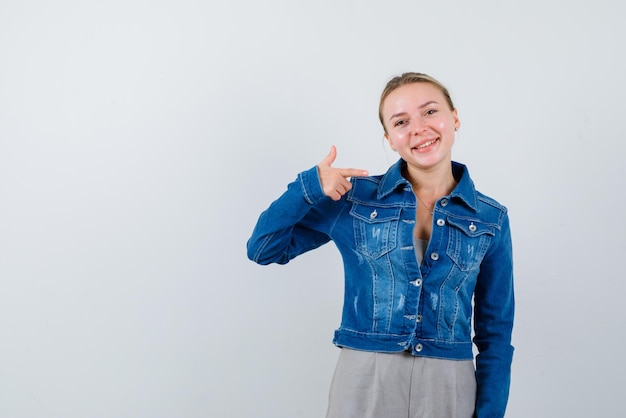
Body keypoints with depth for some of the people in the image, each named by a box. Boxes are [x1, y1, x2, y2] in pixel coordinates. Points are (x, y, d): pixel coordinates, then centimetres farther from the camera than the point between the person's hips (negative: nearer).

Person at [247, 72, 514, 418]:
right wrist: (308, 188, -12)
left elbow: (495, 330, 5)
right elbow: (263, 249, 2)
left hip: (449, 388, 1)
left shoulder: (491, 219, 2)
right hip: (364, 381, 0)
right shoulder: (354, 197, -1)